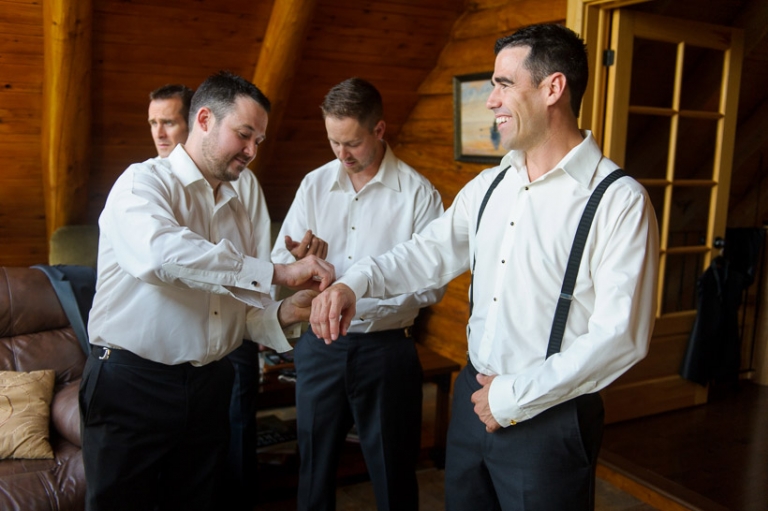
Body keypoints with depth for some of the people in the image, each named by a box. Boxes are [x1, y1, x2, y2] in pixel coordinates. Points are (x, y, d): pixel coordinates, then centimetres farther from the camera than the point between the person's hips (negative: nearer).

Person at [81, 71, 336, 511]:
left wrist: (284, 314, -11)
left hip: (209, 387, 6)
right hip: (132, 386, -6)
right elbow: (161, 253, -32)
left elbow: (240, 309, 11)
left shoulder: (237, 208, 11)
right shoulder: (143, 183, -9)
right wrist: (278, 272, -30)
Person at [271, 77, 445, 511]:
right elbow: (280, 264, 1)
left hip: (386, 348, -3)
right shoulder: (314, 185, 4)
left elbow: (430, 285, -13)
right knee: (314, 467, 17)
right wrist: (299, 260, -22)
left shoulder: (418, 193, -7)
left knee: (394, 474, 11)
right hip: (318, 345, 3)